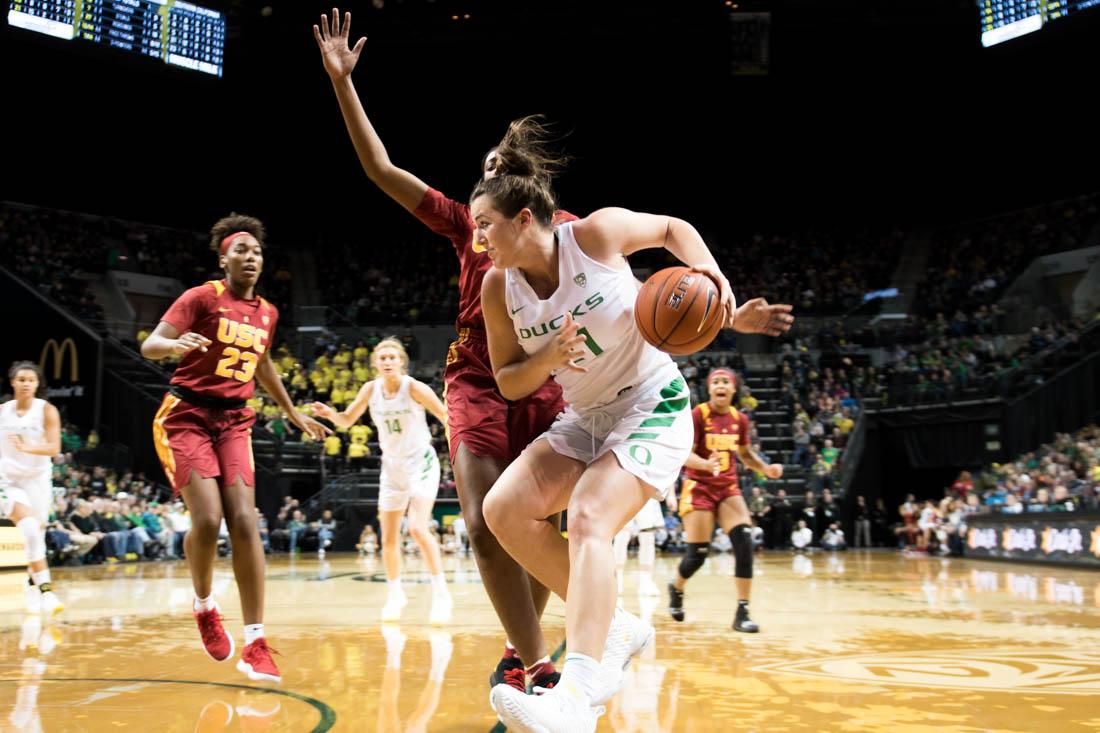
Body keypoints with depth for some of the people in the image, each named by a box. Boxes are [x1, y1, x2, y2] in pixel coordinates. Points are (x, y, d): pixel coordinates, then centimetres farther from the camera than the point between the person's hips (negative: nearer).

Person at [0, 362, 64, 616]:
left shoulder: (47, 410, -7)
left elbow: (54, 448, -17)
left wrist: (27, 448, -31)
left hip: (38, 479, 0)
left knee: (37, 534, 9)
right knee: (29, 529, -21)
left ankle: (33, 589, 31)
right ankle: (45, 589, -26)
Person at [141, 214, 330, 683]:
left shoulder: (267, 313, 11)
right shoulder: (203, 297, -6)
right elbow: (149, 346, -14)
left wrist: (295, 415, 33)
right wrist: (176, 345, -38)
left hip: (234, 421, 4)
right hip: (186, 416, -4)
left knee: (244, 523, -10)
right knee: (208, 520, -18)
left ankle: (255, 645, -9)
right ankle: (204, 605, 14)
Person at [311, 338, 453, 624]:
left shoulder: (414, 388, -16)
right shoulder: (371, 389, -3)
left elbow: (446, 416, -13)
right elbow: (347, 420, 4)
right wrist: (331, 414, -16)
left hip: (420, 463, -5)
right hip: (392, 466, 5)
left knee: (418, 528, -22)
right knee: (389, 539, 8)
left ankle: (440, 593, -13)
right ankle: (395, 594, 27)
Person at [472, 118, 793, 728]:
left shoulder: (597, 232, -16)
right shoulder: (498, 288, -4)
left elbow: (673, 228, 3)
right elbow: (509, 384, 3)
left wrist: (711, 272, -17)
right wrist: (545, 359, -19)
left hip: (653, 408, -6)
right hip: (585, 419, 6)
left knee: (588, 518, -28)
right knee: (505, 509, -10)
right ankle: (614, 628, 3)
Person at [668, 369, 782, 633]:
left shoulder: (740, 419, 4)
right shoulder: (698, 415, -11)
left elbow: (745, 453, 19)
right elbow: (684, 454, -16)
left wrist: (766, 468, 1)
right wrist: (706, 464, -36)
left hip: (728, 487, 4)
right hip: (699, 487, -4)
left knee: (744, 540, -15)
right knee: (698, 552, -5)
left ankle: (742, 613, -10)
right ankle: (676, 588, 30)